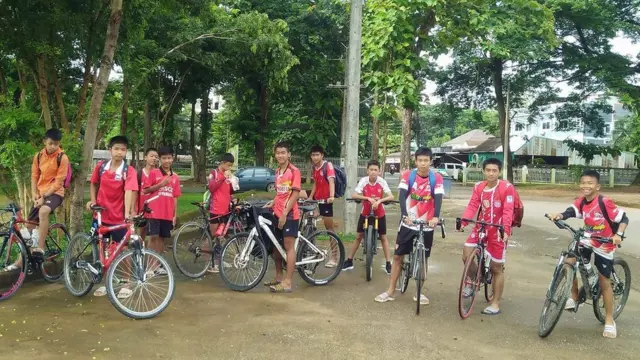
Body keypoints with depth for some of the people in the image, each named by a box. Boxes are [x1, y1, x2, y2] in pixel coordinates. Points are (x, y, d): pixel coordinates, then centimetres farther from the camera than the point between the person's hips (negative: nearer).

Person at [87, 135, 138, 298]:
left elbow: (129, 192, -25)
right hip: (101, 215, 4)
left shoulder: (129, 171, -12)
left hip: (119, 217, -3)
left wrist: (128, 213, -37)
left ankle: (126, 285, 13)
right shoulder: (101, 166, -1)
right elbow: (94, 184, 14)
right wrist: (93, 200, -1)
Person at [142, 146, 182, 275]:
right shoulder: (153, 173, -1)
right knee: (153, 237, -5)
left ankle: (158, 264, 16)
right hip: (154, 212, -4)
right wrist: (160, 184, -14)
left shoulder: (175, 177, 10)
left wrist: (175, 215, 9)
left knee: (162, 238, 8)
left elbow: (174, 197, 11)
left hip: (168, 214, 4)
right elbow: (145, 190, -3)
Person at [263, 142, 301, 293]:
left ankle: (287, 282, -3)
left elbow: (294, 195, -15)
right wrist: (272, 203, 4)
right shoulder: (277, 171, 13)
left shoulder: (294, 171, -10)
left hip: (289, 214, -8)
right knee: (275, 245, 13)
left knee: (288, 246, -5)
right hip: (277, 214, 8)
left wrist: (285, 214, -18)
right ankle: (278, 277, 26)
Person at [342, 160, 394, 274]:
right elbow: (354, 195, -23)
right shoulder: (363, 181, -15)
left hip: (379, 213, 0)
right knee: (358, 236, 6)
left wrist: (379, 201, -37)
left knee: (383, 237, 5)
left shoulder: (382, 182, -16)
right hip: (365, 213, 0)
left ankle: (388, 263, 13)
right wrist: (368, 198, -34)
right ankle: (349, 261, 16)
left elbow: (391, 196, -23)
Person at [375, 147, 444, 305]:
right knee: (398, 256, 4)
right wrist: (405, 215, -33)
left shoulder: (437, 179, -5)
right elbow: (402, 196, -16)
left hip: (427, 225, 0)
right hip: (408, 223, 0)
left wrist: (435, 217, -37)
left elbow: (438, 199, -18)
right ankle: (390, 291, 15)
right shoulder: (407, 175, -5)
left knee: (423, 258, 10)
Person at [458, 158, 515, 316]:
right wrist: (463, 222, -21)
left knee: (497, 268, 5)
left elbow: (508, 211, -20)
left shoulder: (507, 187, -14)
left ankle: (495, 303, 17)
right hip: (481, 227, 4)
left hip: (498, 230, -4)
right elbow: (472, 206, -5)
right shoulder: (478, 187, 1)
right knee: (466, 256, -9)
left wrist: (506, 230, -33)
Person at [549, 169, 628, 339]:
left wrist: (618, 235, -36)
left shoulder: (605, 202, -23)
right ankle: (574, 297, 10)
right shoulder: (581, 201, -6)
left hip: (604, 245, -5)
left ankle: (609, 320, 19)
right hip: (588, 241, 5)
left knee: (604, 282, 3)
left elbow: (623, 218, -20)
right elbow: (570, 212, -19)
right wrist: (559, 215, -41)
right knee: (569, 262, -12)